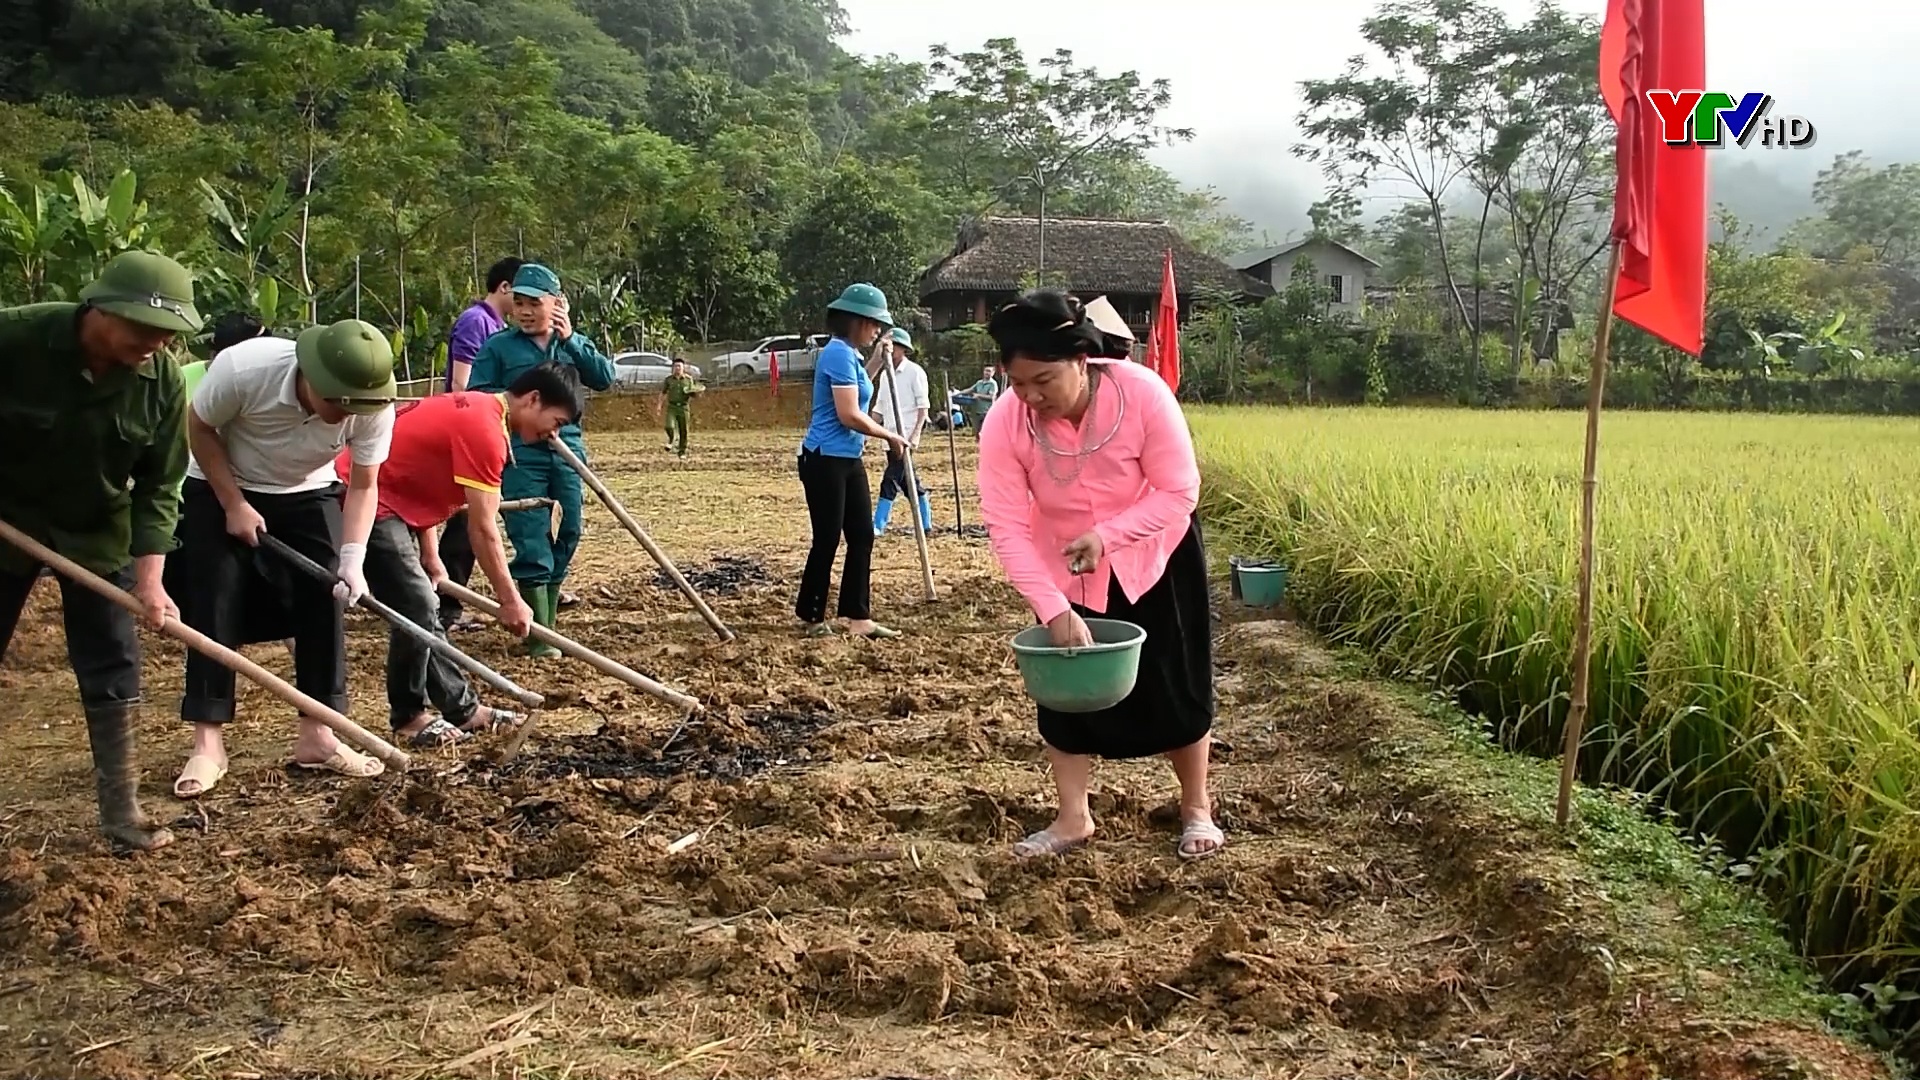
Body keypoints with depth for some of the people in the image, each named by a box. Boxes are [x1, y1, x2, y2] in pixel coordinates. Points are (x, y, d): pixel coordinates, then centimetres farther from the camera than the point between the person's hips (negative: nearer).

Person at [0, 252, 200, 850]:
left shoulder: (163, 381, -16)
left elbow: (159, 488, -11)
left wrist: (149, 578, -18)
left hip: (99, 535, 2)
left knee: (113, 673, 2)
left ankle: (121, 810, 11)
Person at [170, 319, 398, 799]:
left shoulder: (373, 408, -28)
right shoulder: (242, 368, -35)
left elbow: (363, 485, -16)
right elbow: (200, 428, -16)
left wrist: (353, 557, -28)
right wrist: (233, 505, -18)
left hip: (307, 495, 2)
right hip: (221, 489, -2)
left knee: (327, 601, -6)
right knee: (215, 608, -7)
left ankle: (316, 735, 5)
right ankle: (207, 743, 1)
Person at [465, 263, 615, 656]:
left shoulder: (573, 342, 13)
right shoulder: (498, 346, 4)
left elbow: (604, 377, -2)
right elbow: (476, 394, 2)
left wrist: (570, 340, -10)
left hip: (567, 449, 4)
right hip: (520, 453, -4)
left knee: (567, 534, 9)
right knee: (532, 544, -7)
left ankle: (547, 621, 24)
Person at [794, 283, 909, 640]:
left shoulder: (849, 354, 12)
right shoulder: (839, 353, -18)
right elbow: (849, 415, -22)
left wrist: (878, 358, 21)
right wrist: (889, 436, -9)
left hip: (848, 460, 10)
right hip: (826, 461, -10)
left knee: (862, 536, 8)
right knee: (827, 540, -2)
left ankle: (859, 617, 12)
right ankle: (813, 619, 11)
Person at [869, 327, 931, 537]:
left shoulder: (914, 372, -5)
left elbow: (923, 406, -10)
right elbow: (879, 409, 17)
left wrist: (916, 434, -20)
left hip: (907, 435, -7)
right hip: (891, 436, 7)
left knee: (890, 479, -12)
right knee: (905, 480, 9)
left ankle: (878, 526, -12)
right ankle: (926, 523, 17)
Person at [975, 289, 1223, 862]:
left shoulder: (1141, 393, -32)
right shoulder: (1005, 422, -27)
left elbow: (1178, 492, -25)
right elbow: (1007, 526, -27)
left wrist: (1106, 536, -37)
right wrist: (1054, 610, -35)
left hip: (1153, 557, -2)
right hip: (1064, 570, 2)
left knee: (1175, 683, 7)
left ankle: (1197, 809, 25)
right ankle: (1073, 818, 19)